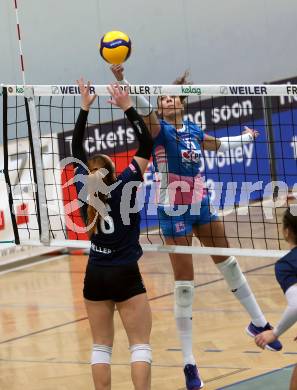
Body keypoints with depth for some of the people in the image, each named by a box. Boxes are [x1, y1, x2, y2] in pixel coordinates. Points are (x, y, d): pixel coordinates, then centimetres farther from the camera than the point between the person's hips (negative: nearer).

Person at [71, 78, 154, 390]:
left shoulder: (84, 188, -4)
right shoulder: (124, 187, -13)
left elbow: (76, 149, 8)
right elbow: (146, 144, -10)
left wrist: (85, 109, 10)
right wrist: (128, 108, -10)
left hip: (95, 276, 4)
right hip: (125, 276, -4)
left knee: (101, 346, 9)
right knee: (140, 345, -1)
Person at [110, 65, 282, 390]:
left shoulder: (193, 130, 6)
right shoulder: (159, 129, -11)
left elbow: (218, 145, 28)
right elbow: (142, 107, -31)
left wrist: (246, 138, 42)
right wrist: (121, 80, -50)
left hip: (201, 205, 6)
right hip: (174, 212, -6)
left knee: (229, 264, 17)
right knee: (184, 285, -6)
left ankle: (258, 324, 38)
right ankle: (189, 363, 0)